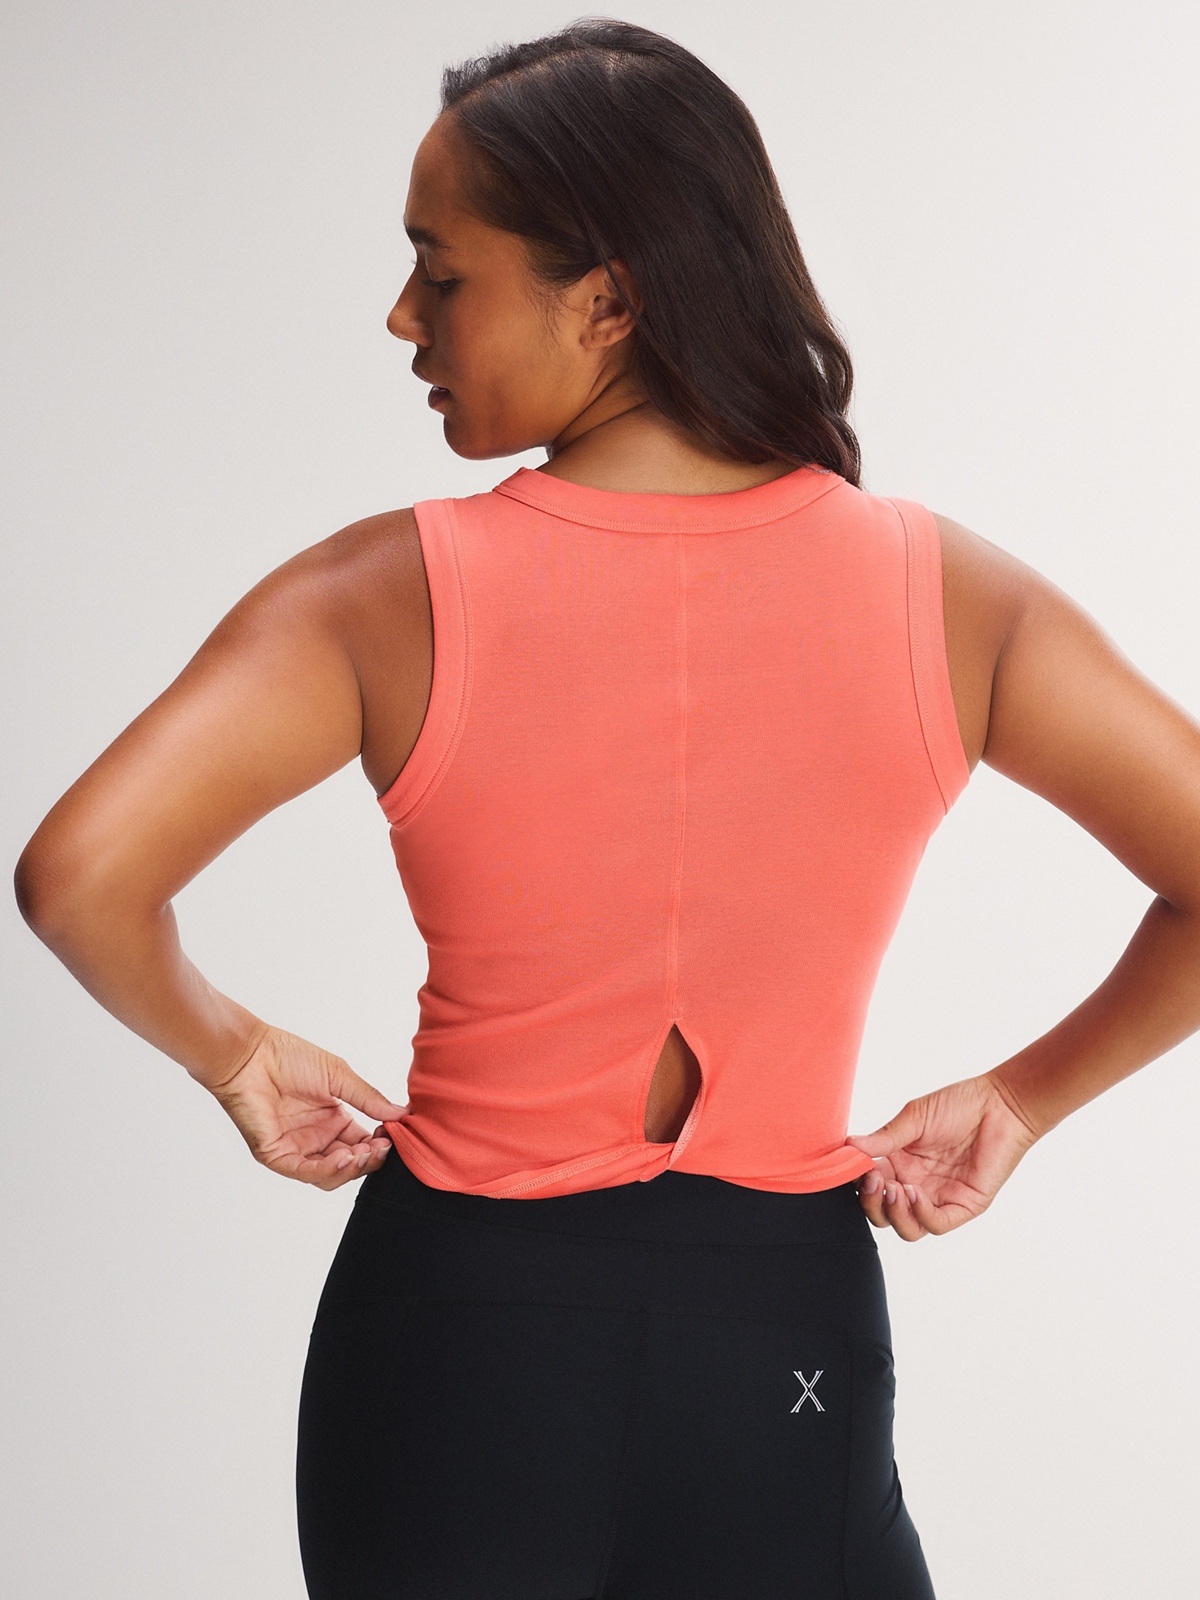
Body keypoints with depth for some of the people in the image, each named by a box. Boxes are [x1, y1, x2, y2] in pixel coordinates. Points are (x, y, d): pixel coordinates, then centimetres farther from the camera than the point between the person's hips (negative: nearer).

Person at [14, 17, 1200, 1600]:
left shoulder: (394, 599, -14)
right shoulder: (946, 594, -8)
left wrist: (232, 1052, -3)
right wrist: (1021, 1094, 3)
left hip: (454, 1334, 0)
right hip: (790, 1345, 1)